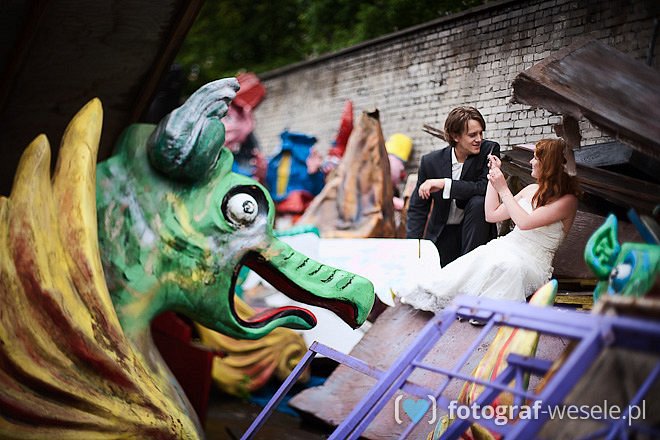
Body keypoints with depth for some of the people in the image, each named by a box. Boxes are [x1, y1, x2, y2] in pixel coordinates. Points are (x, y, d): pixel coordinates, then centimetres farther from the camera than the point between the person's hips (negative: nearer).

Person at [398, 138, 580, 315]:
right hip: (507, 246, 5)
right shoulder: (532, 190, 16)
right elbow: (492, 214, 18)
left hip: (533, 265, -5)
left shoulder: (567, 201, -8)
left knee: (507, 264, -39)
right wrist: (493, 177, 15)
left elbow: (525, 222, -20)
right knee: (483, 255, -29)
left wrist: (503, 189, -12)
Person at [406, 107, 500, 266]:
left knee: (478, 202, -29)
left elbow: (486, 188, -24)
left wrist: (445, 184, -31)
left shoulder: (489, 150, -12)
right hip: (441, 234, 1)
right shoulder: (431, 161, -9)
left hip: (474, 229, -1)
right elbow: (417, 208, -3)